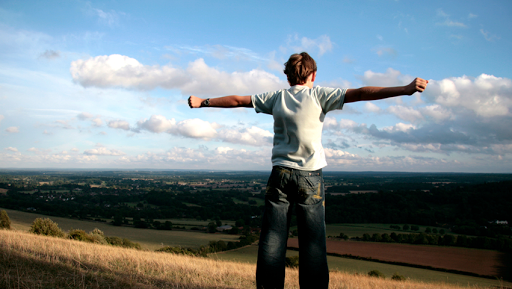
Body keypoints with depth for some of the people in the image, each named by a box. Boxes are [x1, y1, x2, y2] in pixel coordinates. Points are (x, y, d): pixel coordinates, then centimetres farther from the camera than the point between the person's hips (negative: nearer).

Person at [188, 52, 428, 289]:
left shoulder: (276, 98, 10)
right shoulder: (318, 95, 1)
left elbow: (237, 100, 17)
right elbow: (358, 94, -6)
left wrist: (202, 102, 29)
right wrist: (405, 89, -7)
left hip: (280, 174, 3)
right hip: (310, 176, -2)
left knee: (272, 239, 3)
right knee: (313, 241, 1)